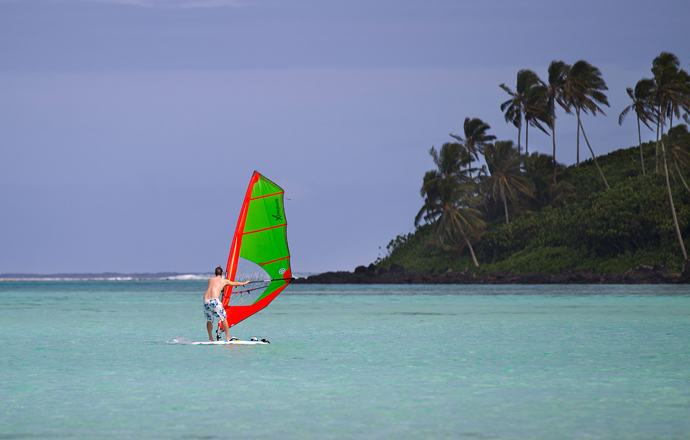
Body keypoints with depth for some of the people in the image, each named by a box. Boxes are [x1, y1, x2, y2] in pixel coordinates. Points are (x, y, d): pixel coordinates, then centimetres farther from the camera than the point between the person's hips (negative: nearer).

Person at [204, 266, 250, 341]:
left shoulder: (210, 280, 24)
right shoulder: (224, 281, 14)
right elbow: (236, 284, 31)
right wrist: (245, 283, 51)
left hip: (206, 301, 4)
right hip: (214, 301, -4)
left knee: (209, 320, 19)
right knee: (224, 318, 11)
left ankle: (210, 338, 17)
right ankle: (227, 338, 10)